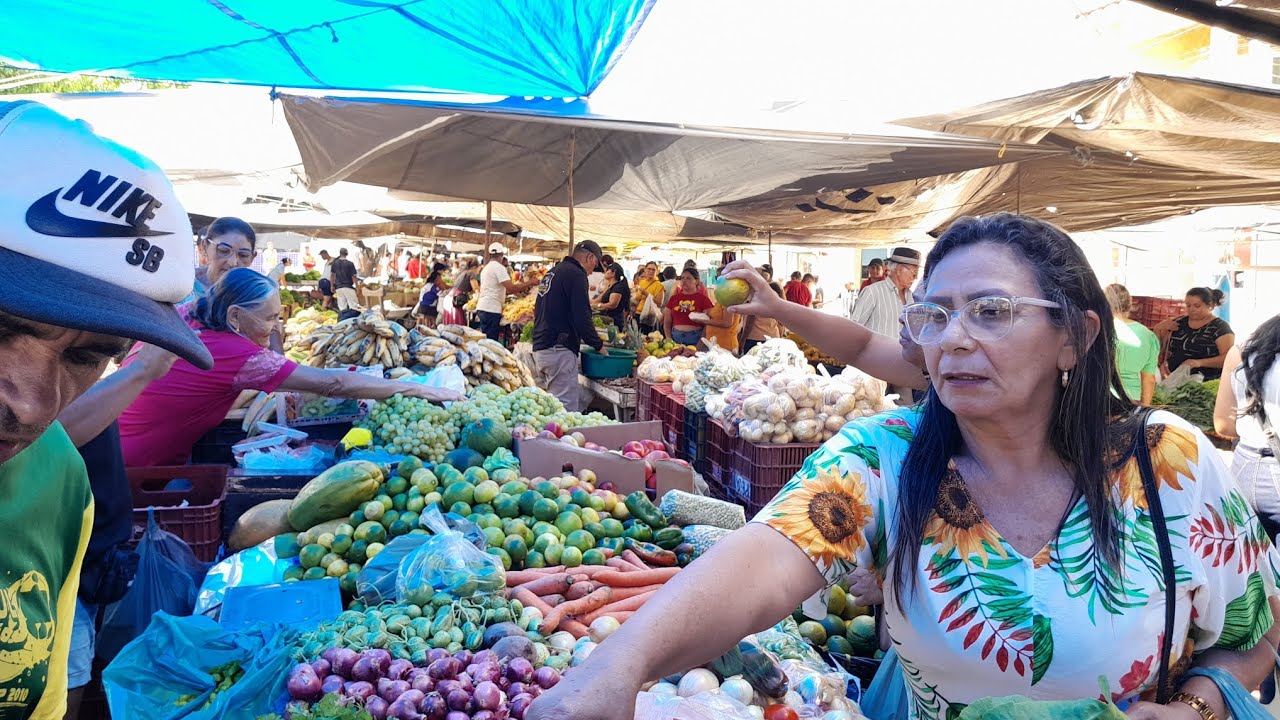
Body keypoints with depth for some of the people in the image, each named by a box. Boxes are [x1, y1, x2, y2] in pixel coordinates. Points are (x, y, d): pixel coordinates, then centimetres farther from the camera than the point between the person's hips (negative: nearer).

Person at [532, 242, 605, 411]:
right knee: (567, 408, -10)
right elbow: (582, 317, -16)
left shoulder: (552, 272, 20)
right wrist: (599, 345, -3)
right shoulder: (576, 275, -9)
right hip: (559, 350, -10)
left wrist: (580, 338, 27)